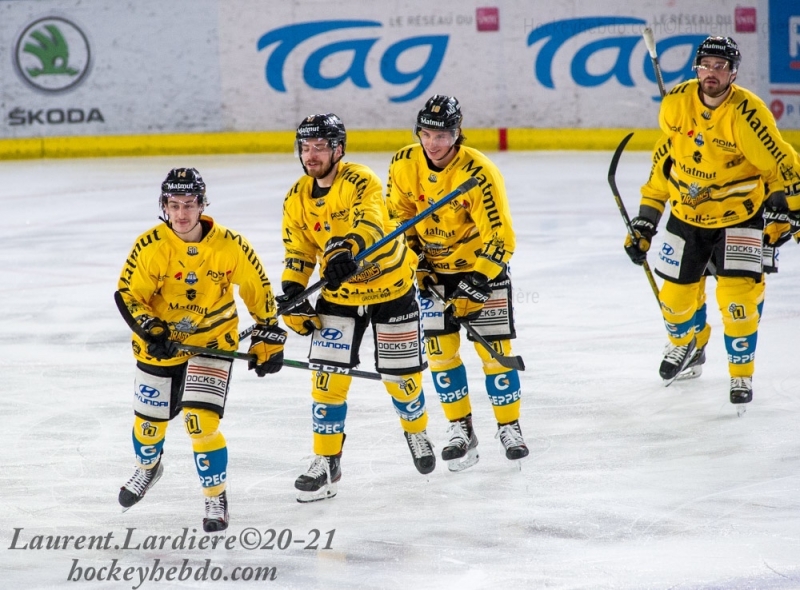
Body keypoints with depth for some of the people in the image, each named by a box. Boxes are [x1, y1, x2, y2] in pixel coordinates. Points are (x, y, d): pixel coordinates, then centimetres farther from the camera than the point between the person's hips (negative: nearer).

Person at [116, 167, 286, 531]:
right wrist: (150, 329, -25)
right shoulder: (149, 247, -18)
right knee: (149, 418, 16)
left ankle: (216, 497, 4)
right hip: (160, 343, 2)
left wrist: (267, 337, 0)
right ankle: (148, 467, 52)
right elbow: (128, 294, -10)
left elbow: (258, 288, -4)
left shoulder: (229, 245, -18)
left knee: (201, 420, -17)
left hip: (213, 341, -2)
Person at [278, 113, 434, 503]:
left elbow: (369, 225, -40)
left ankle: (416, 431, 39)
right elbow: (298, 253, 4)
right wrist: (292, 296, -11)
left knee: (401, 375, 7)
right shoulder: (297, 199, -4)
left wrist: (346, 251, -59)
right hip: (337, 296, 4)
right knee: (328, 378, -7)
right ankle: (326, 463, 3)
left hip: (391, 288, -4)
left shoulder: (360, 182, -22)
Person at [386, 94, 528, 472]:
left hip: (482, 264, -4)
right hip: (433, 269, 4)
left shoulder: (479, 174, -26)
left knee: (494, 348, -4)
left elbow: (500, 237, -25)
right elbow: (398, 214, 6)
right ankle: (460, 430, 10)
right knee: (440, 349, -2)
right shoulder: (404, 165, -12)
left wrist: (476, 285, -30)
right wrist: (414, 257, -3)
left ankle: (509, 427, 11)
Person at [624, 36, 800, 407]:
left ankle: (741, 373, 5)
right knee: (676, 294, 10)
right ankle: (686, 345, 44)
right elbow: (664, 159, 4)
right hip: (687, 214, 4)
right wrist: (646, 217, 6)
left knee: (737, 293, -16)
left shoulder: (747, 113, -24)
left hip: (738, 216, -4)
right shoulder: (676, 103, -9)